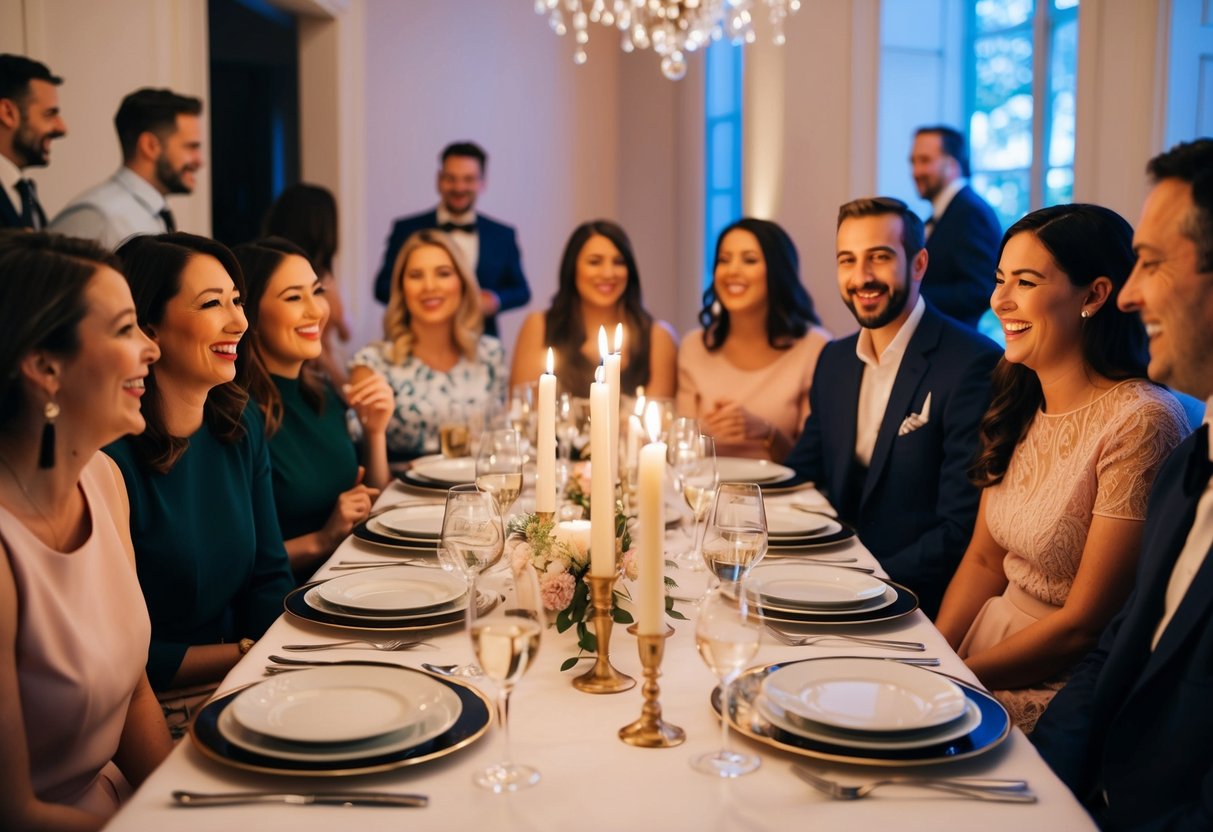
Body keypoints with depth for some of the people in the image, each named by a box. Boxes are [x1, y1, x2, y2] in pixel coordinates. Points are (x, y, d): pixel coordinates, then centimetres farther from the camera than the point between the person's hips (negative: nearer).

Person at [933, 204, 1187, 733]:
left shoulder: (1139, 422, -19)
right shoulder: (1020, 404, 5)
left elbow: (1086, 625, -17)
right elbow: (984, 559, 9)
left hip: (1062, 685, -6)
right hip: (998, 626, 7)